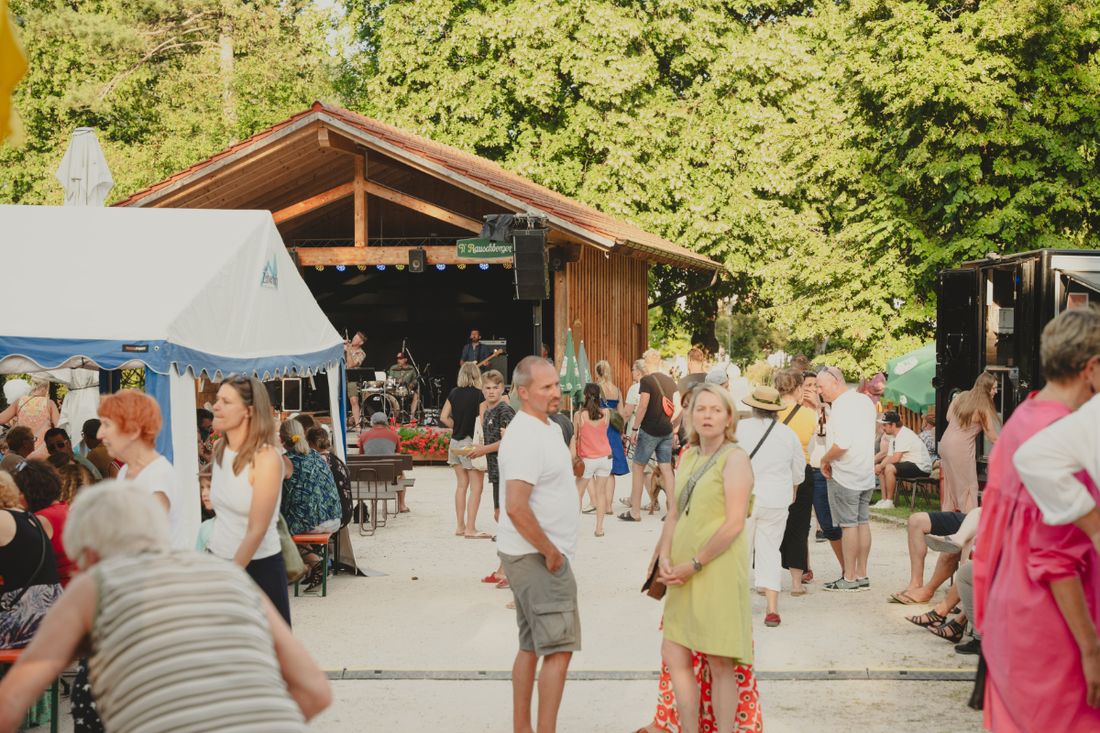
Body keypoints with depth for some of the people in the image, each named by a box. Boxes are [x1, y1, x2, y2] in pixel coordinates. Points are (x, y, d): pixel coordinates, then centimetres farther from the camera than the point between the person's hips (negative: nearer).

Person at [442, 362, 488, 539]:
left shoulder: (454, 393, 6)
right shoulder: (479, 395, -10)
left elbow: (444, 417, 4)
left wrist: (456, 427, 11)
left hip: (455, 442, 6)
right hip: (471, 443, -6)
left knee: (461, 485, 13)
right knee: (476, 487, -2)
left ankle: (460, 527, 16)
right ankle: (470, 528, -6)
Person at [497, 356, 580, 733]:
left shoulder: (549, 428, 12)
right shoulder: (526, 437, -20)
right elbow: (516, 507, -28)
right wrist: (550, 553, -19)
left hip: (537, 555, 10)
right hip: (537, 556, -10)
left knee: (531, 647, 15)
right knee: (559, 648, -8)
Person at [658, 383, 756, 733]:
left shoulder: (734, 457, -8)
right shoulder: (689, 457, 14)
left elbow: (734, 524, -16)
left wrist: (693, 564, -14)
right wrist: (664, 557, -1)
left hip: (718, 571, -7)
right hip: (683, 575, 7)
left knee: (720, 663, 0)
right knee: (674, 656, 8)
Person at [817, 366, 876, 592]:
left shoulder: (841, 406, -19)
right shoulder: (865, 401, 10)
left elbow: (841, 444, -27)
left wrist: (825, 460, -11)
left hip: (845, 475, -9)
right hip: (867, 472, 9)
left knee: (848, 525, -2)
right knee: (863, 523, 11)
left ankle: (850, 578, 3)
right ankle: (862, 575, 16)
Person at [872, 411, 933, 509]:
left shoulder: (904, 435, -19)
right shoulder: (894, 436, 13)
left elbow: (895, 458, -24)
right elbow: (889, 456, 8)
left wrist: (881, 466, -13)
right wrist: (879, 466, -9)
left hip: (921, 467, -11)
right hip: (909, 464, 11)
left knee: (889, 468, -28)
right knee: (882, 469, 11)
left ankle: (889, 502, -18)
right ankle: (884, 499, 6)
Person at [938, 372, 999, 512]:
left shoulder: (961, 397, 5)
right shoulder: (983, 408, -13)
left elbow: (948, 417, 14)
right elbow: (993, 437, -9)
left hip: (946, 442, 7)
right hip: (962, 448, -7)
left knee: (950, 483, 16)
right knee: (968, 485, 1)